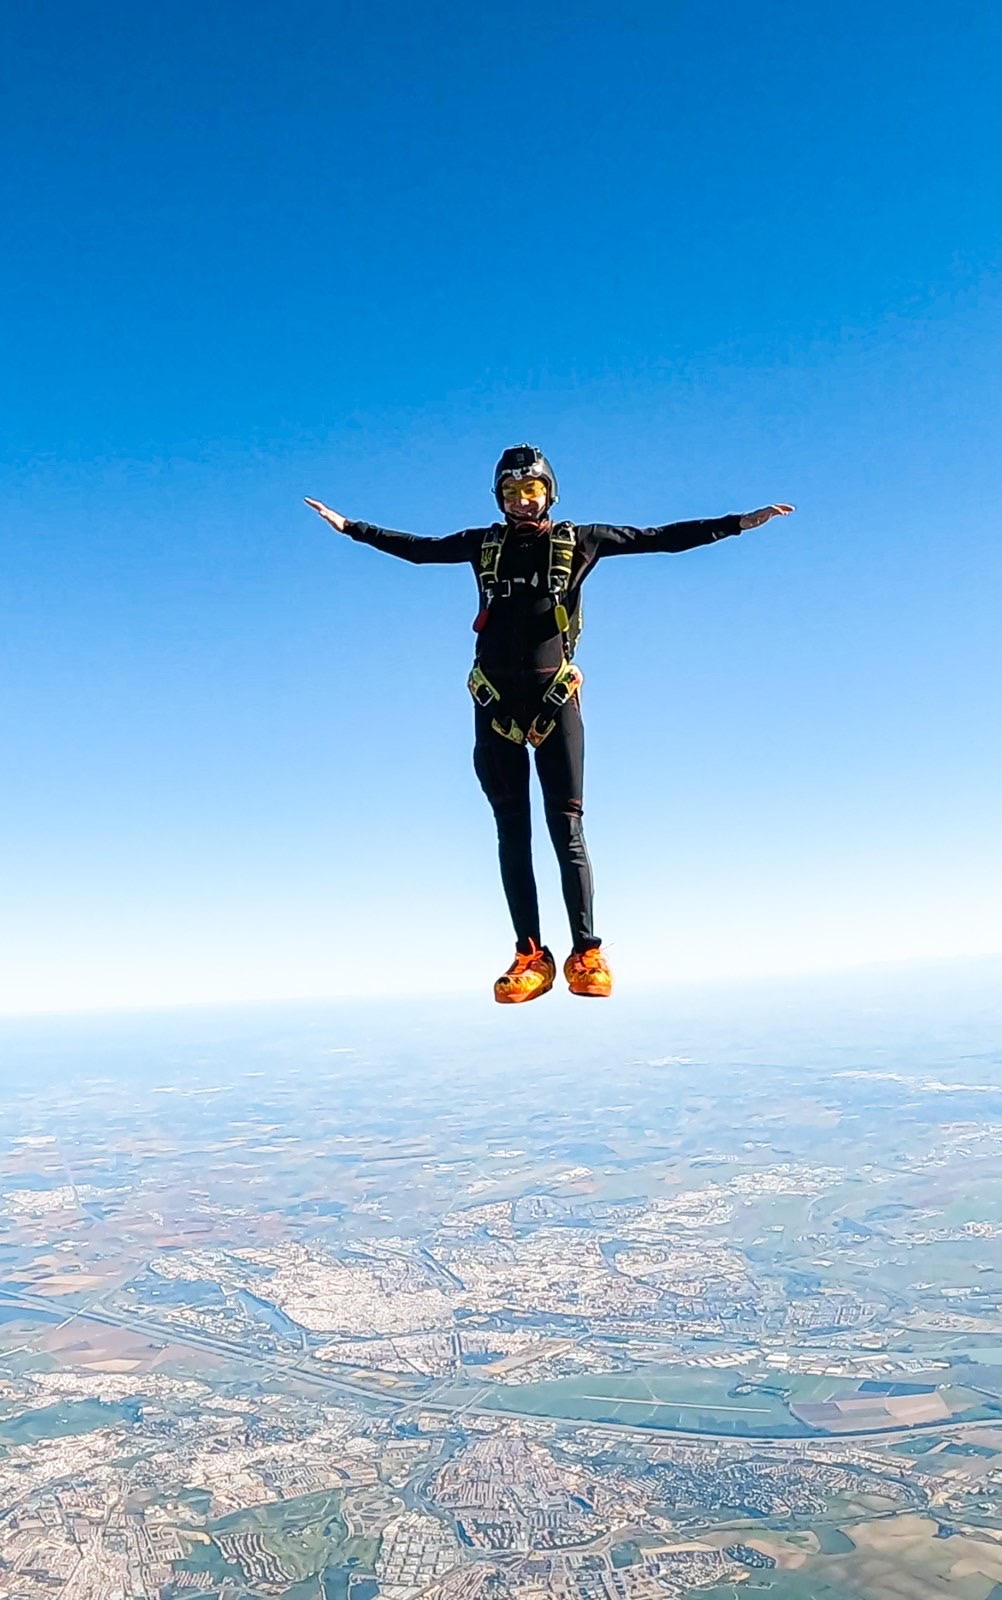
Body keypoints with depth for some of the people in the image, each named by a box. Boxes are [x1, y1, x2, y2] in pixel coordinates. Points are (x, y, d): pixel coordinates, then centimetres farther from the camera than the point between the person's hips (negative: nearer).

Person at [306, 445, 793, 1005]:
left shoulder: (578, 541, 9)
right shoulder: (485, 544, 16)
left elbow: (662, 538, 8)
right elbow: (417, 548, 24)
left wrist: (740, 522, 4)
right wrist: (349, 526, 26)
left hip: (554, 697, -2)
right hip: (496, 700, 3)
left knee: (567, 828, -6)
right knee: (512, 832, 1)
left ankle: (587, 953, -2)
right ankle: (531, 956, 5)